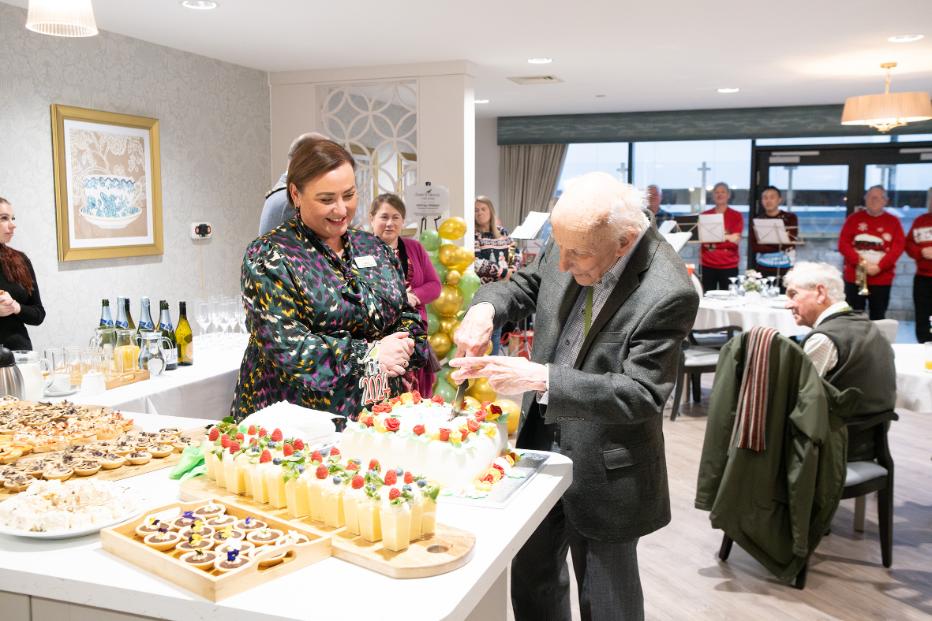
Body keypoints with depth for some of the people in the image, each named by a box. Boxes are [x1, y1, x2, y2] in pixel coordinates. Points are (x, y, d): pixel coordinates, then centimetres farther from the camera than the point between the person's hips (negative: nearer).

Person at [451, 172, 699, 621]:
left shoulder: (668, 294, -27)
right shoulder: (572, 241, -9)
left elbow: (641, 394, -25)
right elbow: (522, 286, 8)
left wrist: (539, 377, -32)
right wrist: (485, 308, -15)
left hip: (604, 469, -6)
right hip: (542, 438, 6)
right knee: (531, 574, 23)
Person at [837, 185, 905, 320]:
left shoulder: (893, 221, 5)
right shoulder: (853, 218, 5)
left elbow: (898, 247, -4)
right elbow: (843, 243, -3)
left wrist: (879, 267, -16)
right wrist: (860, 262, -16)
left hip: (882, 279, 0)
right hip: (854, 276, 0)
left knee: (878, 317, 6)